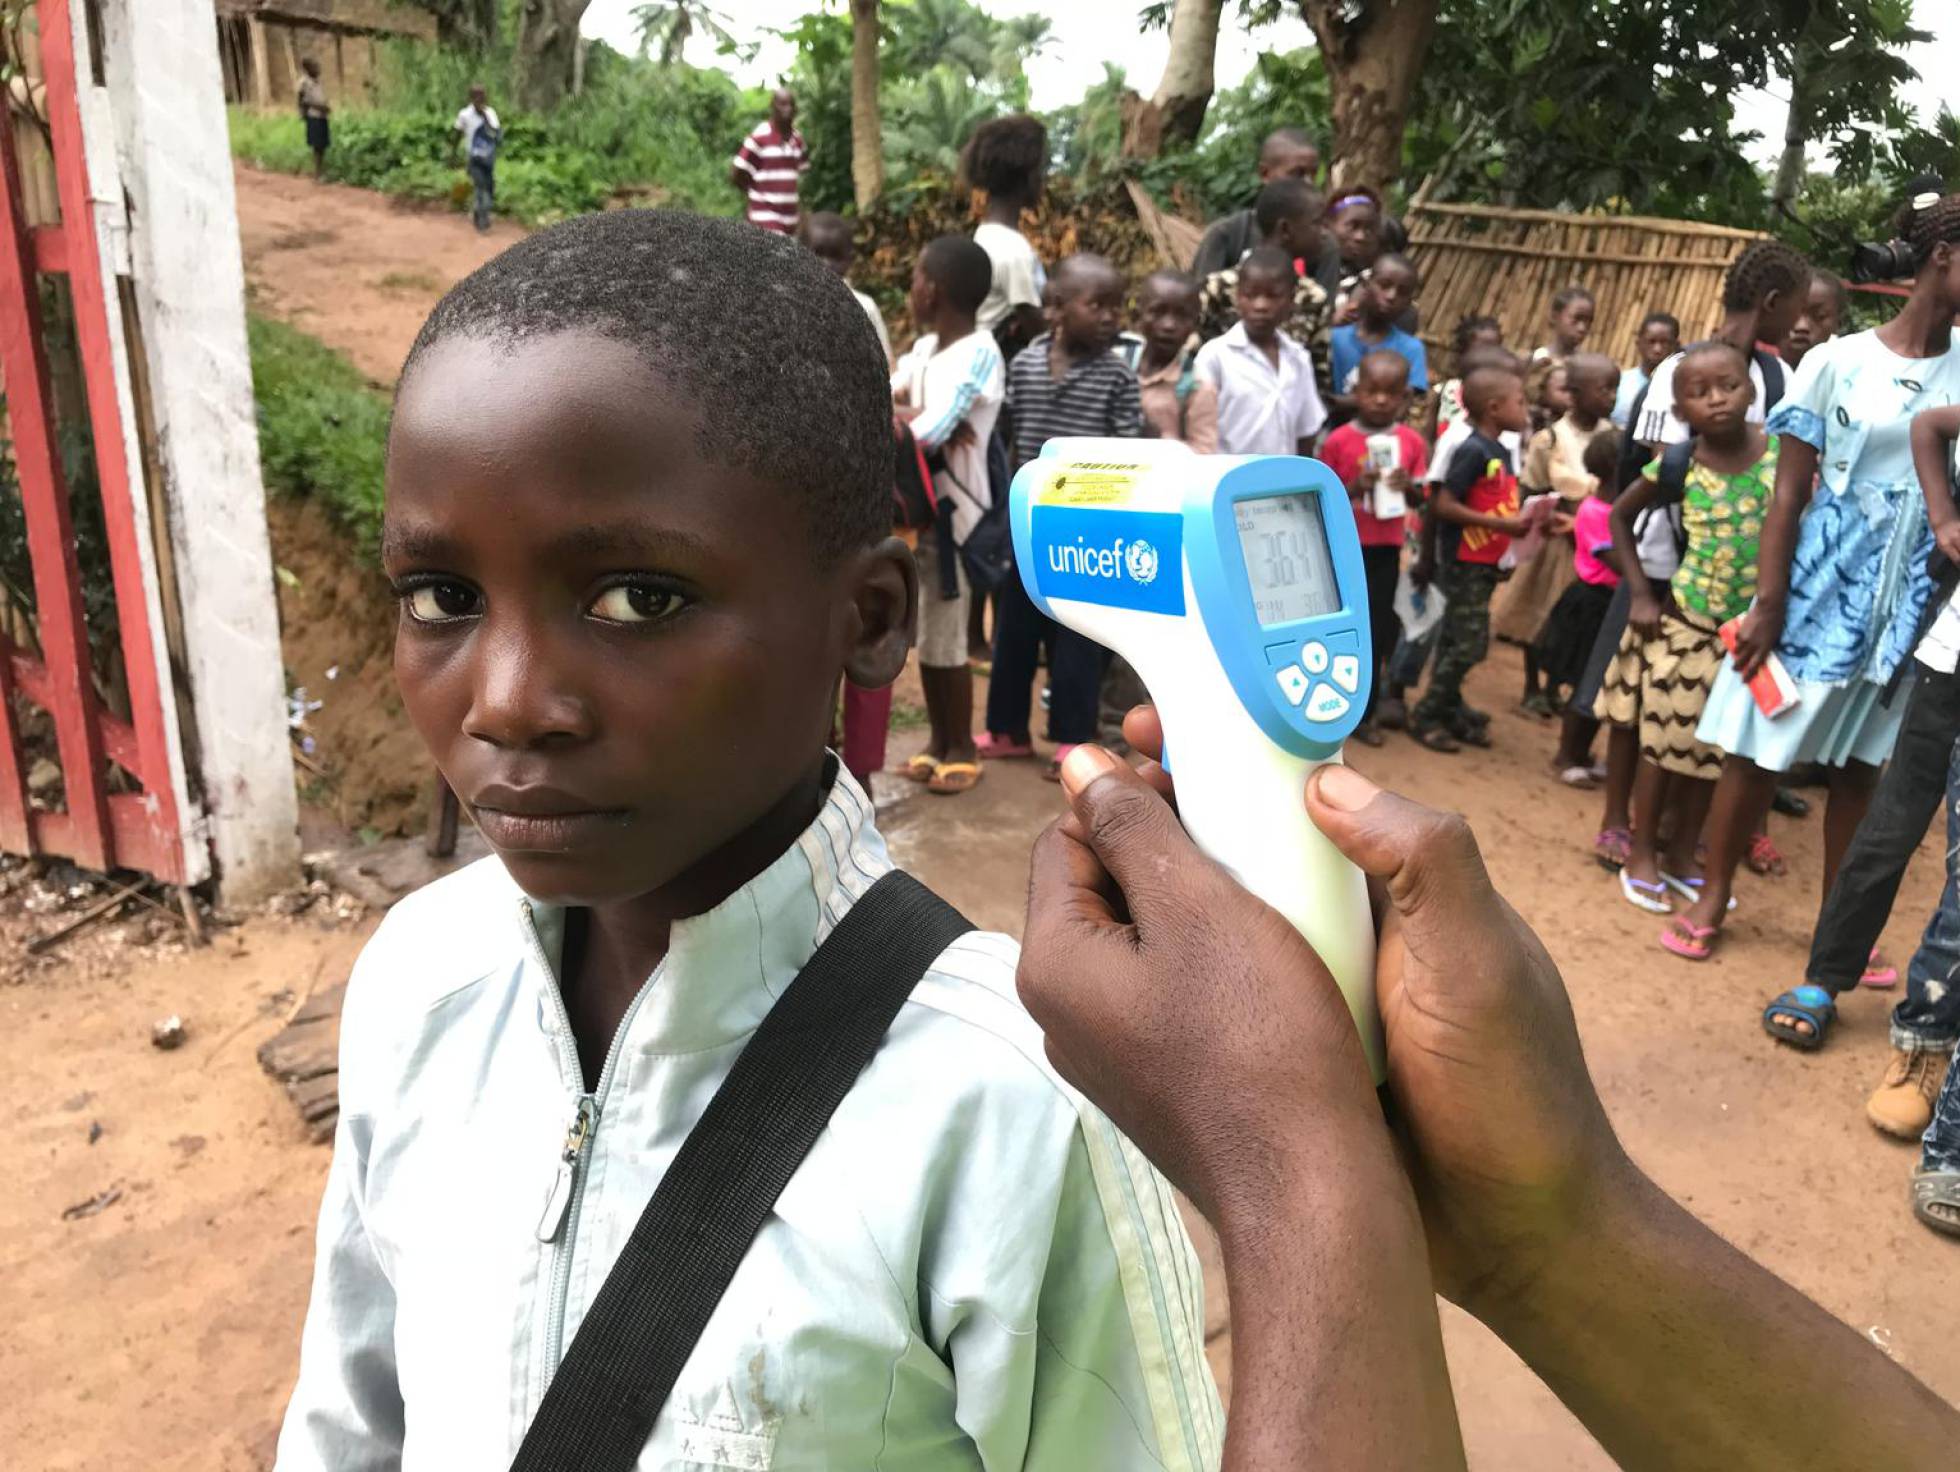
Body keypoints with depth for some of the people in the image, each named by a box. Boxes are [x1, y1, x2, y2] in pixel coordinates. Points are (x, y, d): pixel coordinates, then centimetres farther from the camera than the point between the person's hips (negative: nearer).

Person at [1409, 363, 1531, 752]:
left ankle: (1449, 713, 24)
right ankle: (1425, 715, 4)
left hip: (1485, 563, 8)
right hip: (1464, 563, -8)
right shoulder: (1473, 450, -17)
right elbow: (1443, 506, -23)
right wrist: (1501, 525, -22)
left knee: (1457, 642, 15)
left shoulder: (1502, 452, 9)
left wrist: (1520, 523, 0)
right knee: (1469, 645, -6)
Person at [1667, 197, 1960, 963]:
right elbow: (1788, 495, -7)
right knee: (1758, 754, 5)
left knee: (1859, 767, 12)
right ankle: (1711, 896, 20)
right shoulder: (1839, 362, -6)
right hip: (1821, 587, -3)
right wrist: (1767, 604, -11)